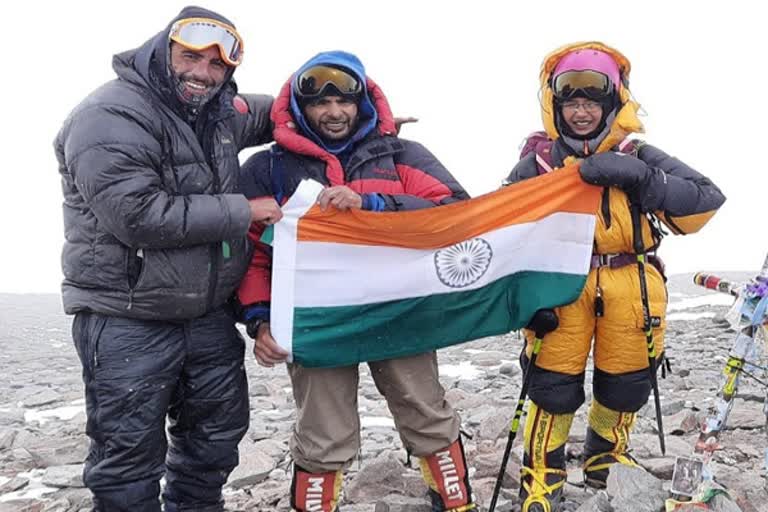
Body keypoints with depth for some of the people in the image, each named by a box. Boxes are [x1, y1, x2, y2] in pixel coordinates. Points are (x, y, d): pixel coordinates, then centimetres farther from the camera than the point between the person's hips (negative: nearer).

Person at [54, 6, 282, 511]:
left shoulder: (221, 112, 6)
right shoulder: (110, 117, -17)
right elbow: (140, 216, -27)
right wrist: (242, 211, -19)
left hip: (209, 314, 8)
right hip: (127, 324, -7)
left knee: (218, 430, 20)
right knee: (130, 457, 4)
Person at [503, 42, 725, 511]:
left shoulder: (637, 156, 4)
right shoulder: (538, 162, 3)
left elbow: (706, 202, -6)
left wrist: (637, 176, -18)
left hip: (630, 291, 2)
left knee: (625, 388, 14)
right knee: (554, 389, -1)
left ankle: (607, 462, 43)